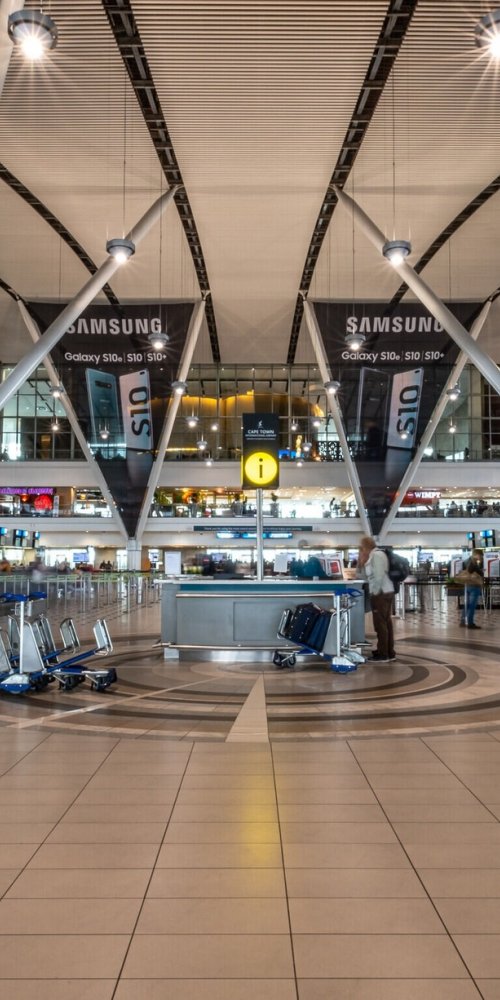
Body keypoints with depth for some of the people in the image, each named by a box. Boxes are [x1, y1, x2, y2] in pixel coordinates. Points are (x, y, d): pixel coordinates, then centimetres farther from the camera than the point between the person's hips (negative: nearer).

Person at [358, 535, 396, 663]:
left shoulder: (377, 555, -13)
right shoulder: (372, 556, 18)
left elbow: (379, 577, -22)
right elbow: (368, 576, 19)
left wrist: (375, 593, -15)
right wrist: (362, 563, 8)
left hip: (381, 593, -10)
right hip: (385, 593, 10)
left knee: (380, 624, -5)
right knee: (386, 623, 12)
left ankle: (383, 655, -2)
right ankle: (389, 653, 16)